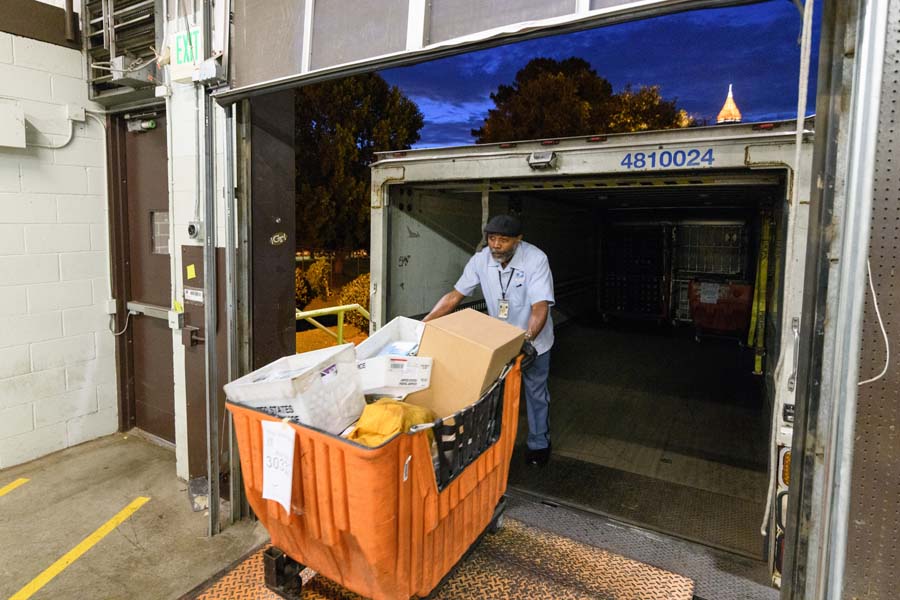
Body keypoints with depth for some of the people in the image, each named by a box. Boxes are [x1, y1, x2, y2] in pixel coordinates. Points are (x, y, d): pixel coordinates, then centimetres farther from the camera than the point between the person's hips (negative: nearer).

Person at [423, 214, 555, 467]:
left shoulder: (536, 259, -27)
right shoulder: (481, 259, -17)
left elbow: (540, 307, -32)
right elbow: (455, 295, -12)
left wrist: (526, 340, -46)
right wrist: (424, 323, -18)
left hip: (533, 338, -3)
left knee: (535, 392, 12)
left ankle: (539, 444, 32)